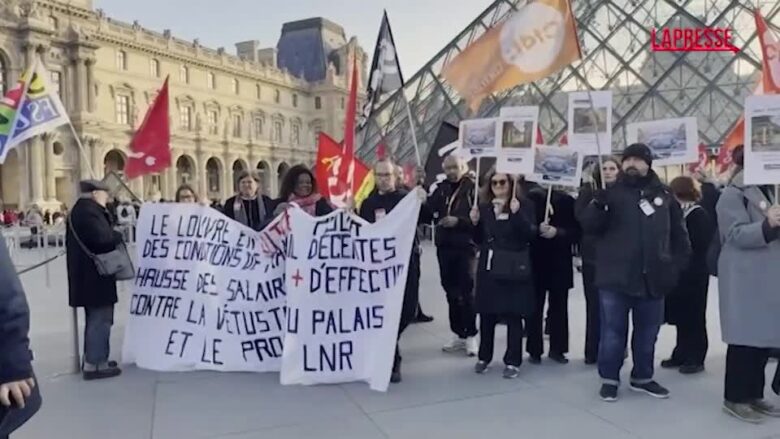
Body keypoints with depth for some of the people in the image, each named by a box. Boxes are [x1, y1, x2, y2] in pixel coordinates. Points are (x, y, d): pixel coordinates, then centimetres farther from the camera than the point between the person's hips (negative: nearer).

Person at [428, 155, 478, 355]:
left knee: (467, 291, 0)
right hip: (444, 247, 5)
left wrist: (458, 221, -20)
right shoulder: (441, 188, 9)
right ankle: (458, 334, 21)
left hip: (466, 247, -5)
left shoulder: (473, 188, -5)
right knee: (451, 292, 11)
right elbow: (429, 211, 2)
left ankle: (471, 335, 10)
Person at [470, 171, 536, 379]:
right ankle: (484, 357, 25)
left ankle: (513, 361, 14)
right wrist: (475, 223, -6)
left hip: (514, 268, -4)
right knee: (486, 314, 10)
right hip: (488, 267, 4)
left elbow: (531, 234, -14)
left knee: (513, 315, 2)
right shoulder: (484, 206, 8)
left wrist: (517, 213, -26)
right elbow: (479, 239, 12)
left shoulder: (524, 204, -4)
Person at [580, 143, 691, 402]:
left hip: (653, 278, 3)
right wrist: (598, 206, -25)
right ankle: (609, 379, 17)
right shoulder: (612, 192, 0)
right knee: (613, 331, 4)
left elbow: (678, 235, 14)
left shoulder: (663, 196, 7)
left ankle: (642, 378, 30)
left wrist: (677, 265, 6)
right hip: (616, 277, -3)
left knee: (648, 332, 14)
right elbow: (589, 227, -8)